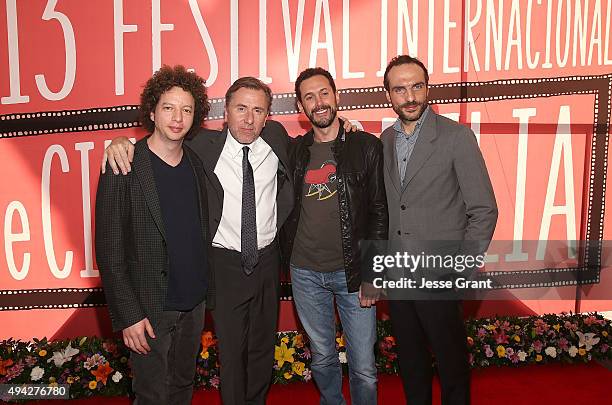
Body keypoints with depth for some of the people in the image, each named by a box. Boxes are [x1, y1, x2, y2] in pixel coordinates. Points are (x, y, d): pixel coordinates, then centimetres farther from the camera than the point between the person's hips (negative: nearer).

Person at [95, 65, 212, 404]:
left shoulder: (196, 163, 3)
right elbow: (109, 248, -13)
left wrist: (205, 287, 8)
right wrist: (127, 315, -14)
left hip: (194, 302, 5)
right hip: (150, 307, -5)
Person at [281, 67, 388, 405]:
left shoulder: (366, 146, -3)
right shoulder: (294, 151, 5)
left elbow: (380, 211, -4)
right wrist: (287, 258, 3)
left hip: (352, 272, -2)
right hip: (305, 273, 3)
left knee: (363, 368, 6)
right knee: (322, 358, 18)